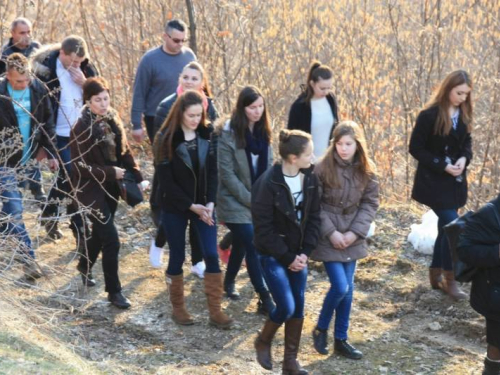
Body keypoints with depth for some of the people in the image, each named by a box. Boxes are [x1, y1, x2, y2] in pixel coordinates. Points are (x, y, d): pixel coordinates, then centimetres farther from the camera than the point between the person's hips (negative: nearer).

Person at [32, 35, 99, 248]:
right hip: (60, 135, -5)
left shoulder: (86, 69, 1)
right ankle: (81, 232, 1)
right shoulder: (46, 70, -14)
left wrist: (85, 83, -16)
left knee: (66, 177, 14)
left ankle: (49, 216, 33)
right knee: (72, 180, -8)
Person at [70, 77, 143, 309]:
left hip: (111, 187, 7)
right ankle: (114, 291, 3)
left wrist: (137, 177, 0)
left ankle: (85, 266, 48)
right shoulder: (81, 129, -19)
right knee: (111, 240, -9)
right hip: (92, 190, -7)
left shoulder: (112, 120, 1)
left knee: (100, 232, 23)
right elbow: (80, 166, -18)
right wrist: (111, 173, -18)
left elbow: (124, 152, 9)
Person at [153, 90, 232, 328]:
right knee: (177, 257, 7)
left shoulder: (206, 135, -1)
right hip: (175, 208, -3)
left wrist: (209, 203, -12)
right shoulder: (166, 139, -12)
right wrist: (191, 206, -16)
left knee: (211, 255, -2)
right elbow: (165, 180, -13)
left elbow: (212, 172, 1)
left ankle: (215, 311, 3)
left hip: (203, 205, 3)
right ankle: (178, 308, 22)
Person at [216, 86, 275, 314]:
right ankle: (265, 300, -6)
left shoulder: (263, 132, 3)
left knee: (242, 243, 18)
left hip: (259, 202, 6)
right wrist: (250, 199, -16)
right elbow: (227, 174, -16)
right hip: (236, 201, -6)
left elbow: (268, 166, 10)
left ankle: (229, 282, 41)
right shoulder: (228, 135, -16)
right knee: (254, 248, -10)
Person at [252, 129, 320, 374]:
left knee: (298, 307, 6)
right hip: (273, 254, -6)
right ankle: (263, 342, 19)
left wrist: (305, 252, -7)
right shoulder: (268, 183, -21)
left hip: (298, 254, 6)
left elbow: (313, 217, 3)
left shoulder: (310, 178, -3)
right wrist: (287, 257, -15)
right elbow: (264, 228, -18)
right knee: (286, 307, -10)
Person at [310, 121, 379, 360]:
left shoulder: (365, 171, -1)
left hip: (352, 237, 4)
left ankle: (341, 339, 21)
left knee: (348, 289, 8)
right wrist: (331, 232, -15)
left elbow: (370, 203, 2)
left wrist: (356, 232, -9)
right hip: (329, 237, -4)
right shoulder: (323, 169, -12)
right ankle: (320, 329, 14)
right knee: (340, 287, -10)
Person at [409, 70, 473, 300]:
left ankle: (435, 275, 25)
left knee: (446, 227, 12)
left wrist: (464, 158, -7)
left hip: (455, 180, 7)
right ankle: (450, 280, 2)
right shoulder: (429, 115, -17)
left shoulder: (463, 114, 3)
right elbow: (416, 148, -13)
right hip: (434, 181, -7)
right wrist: (442, 165, -18)